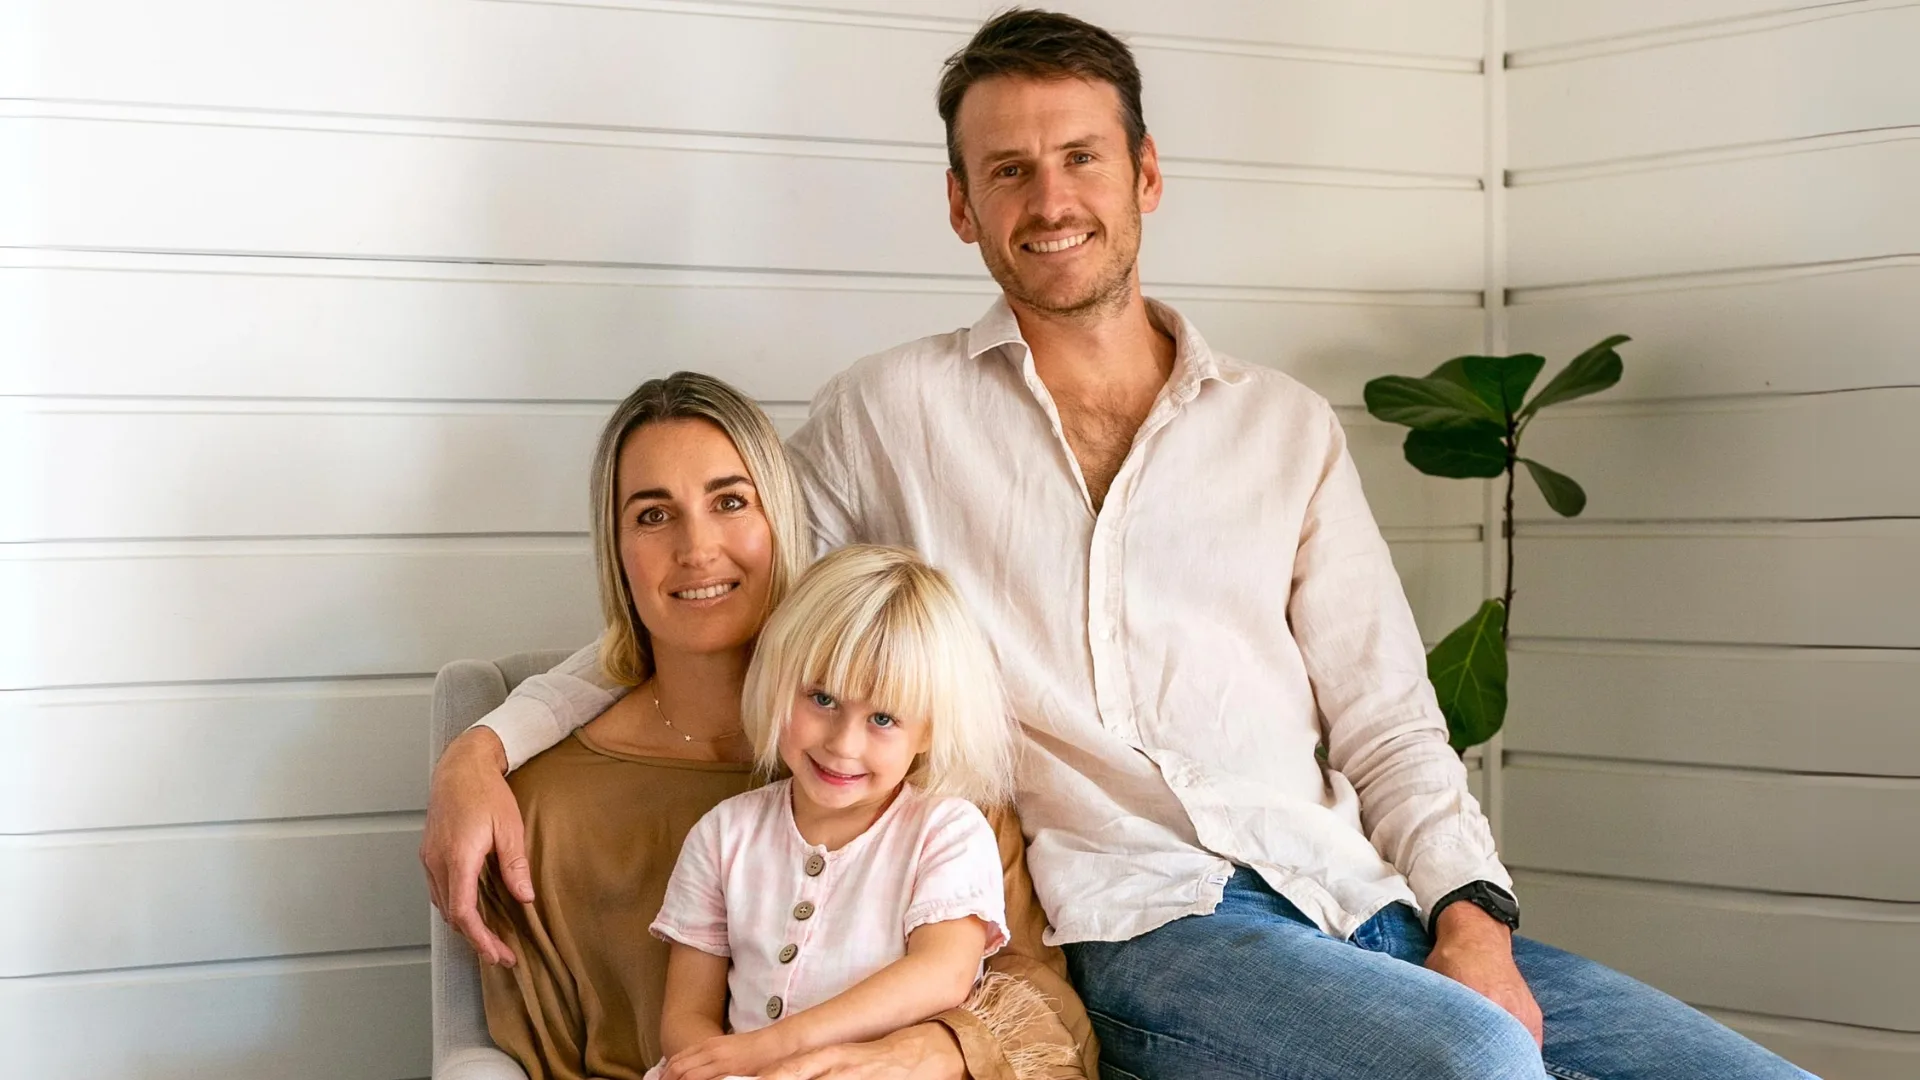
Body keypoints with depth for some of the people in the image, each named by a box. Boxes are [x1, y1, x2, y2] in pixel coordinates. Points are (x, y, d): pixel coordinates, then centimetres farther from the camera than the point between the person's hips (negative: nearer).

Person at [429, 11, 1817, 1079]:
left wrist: (1472, 909, -3)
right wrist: (489, 746, 2)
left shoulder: (1287, 429, 18)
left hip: (1360, 899, 4)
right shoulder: (894, 414, 13)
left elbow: (1386, 719, 14)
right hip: (1148, 918, -4)